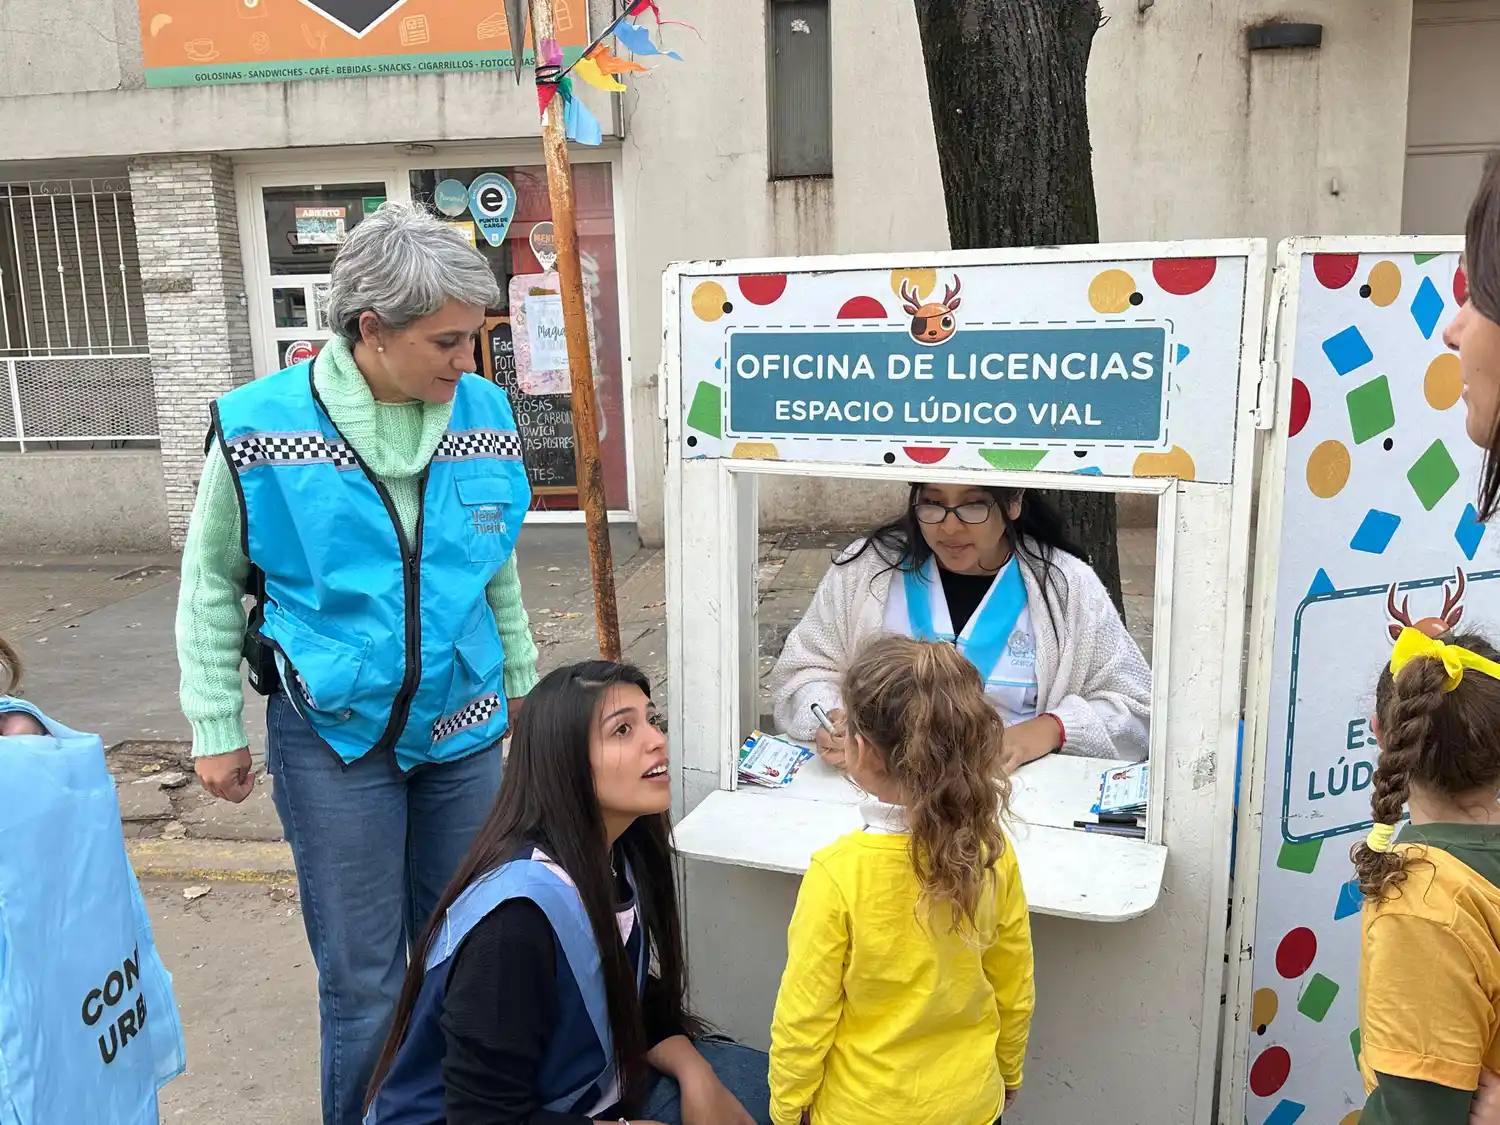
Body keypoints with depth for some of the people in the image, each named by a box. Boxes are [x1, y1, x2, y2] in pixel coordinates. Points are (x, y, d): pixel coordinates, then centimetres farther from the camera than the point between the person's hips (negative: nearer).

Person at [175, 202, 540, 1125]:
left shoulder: (486, 414, -3)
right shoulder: (259, 427, -13)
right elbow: (212, 584, 0)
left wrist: (522, 679, 16)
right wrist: (218, 728, 1)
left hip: (463, 729, 3)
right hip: (334, 738, -3)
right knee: (364, 978, 7)